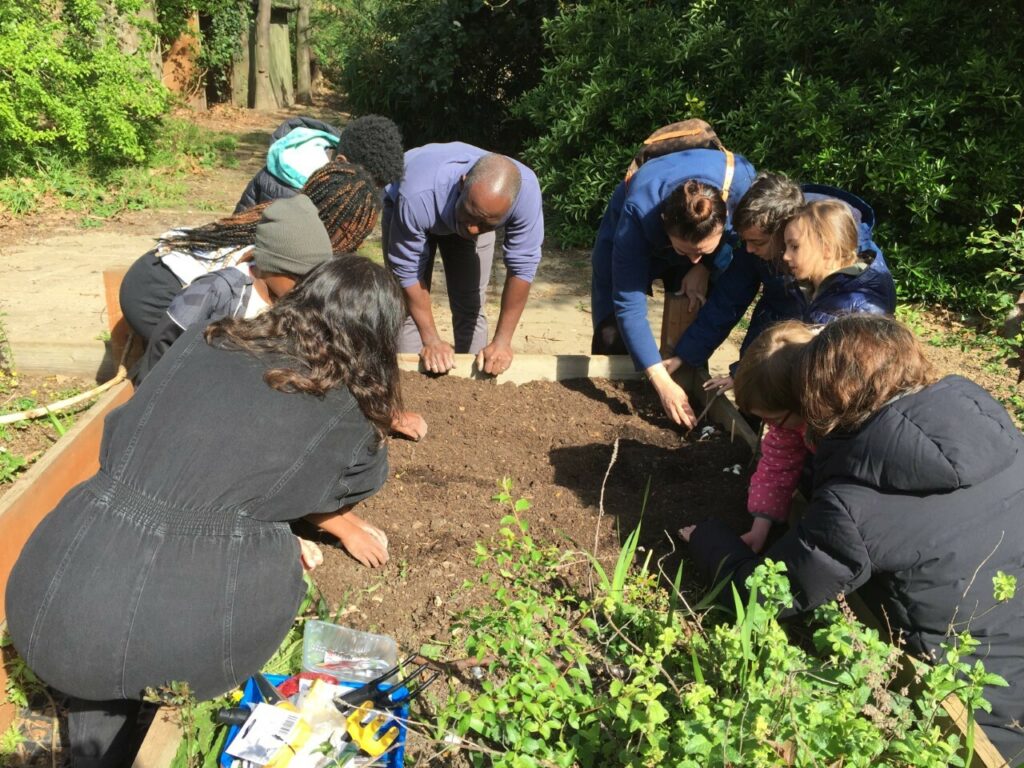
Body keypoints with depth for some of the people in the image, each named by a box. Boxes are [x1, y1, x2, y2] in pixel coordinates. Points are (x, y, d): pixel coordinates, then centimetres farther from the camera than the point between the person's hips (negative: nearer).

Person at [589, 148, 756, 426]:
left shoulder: (739, 180, -36)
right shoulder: (638, 213, -42)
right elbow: (629, 305, -41)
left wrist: (705, 267, -26)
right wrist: (662, 382, -44)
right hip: (632, 239, -2)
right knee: (612, 337, -12)